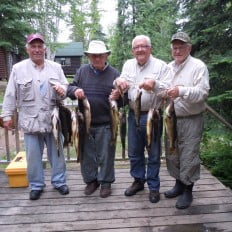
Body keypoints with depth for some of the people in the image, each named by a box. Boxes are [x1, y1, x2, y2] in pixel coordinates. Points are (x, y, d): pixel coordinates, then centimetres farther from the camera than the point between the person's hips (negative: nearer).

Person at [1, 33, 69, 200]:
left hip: (53, 119, 2)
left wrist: (62, 90, -15)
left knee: (57, 153, 11)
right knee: (33, 155, 8)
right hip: (30, 121, -1)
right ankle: (36, 185, 25)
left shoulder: (56, 67, 6)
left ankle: (59, 181, 28)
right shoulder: (18, 68, 1)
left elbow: (66, 87, 8)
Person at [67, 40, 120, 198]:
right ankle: (90, 180, 32)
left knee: (106, 155, 8)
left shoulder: (114, 73, 0)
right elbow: (70, 88, 9)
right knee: (87, 154, 14)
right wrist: (74, 90, -16)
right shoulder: (82, 71, 6)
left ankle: (106, 182, 26)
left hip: (106, 123, -2)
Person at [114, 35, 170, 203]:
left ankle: (154, 187, 22)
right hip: (133, 115, 5)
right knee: (134, 152, 15)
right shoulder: (128, 64, 9)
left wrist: (155, 85, -32)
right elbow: (122, 87, 6)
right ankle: (138, 180, 34)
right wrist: (119, 81, -18)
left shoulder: (160, 65, -6)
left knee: (154, 154, 6)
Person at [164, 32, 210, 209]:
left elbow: (203, 92, -19)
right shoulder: (168, 67, 11)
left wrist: (181, 91, -32)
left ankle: (188, 190, 18)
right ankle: (179, 184, 33)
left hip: (191, 120, -6)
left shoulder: (198, 66, -8)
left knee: (188, 157, 1)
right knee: (172, 155, 15)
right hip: (171, 119, 6)